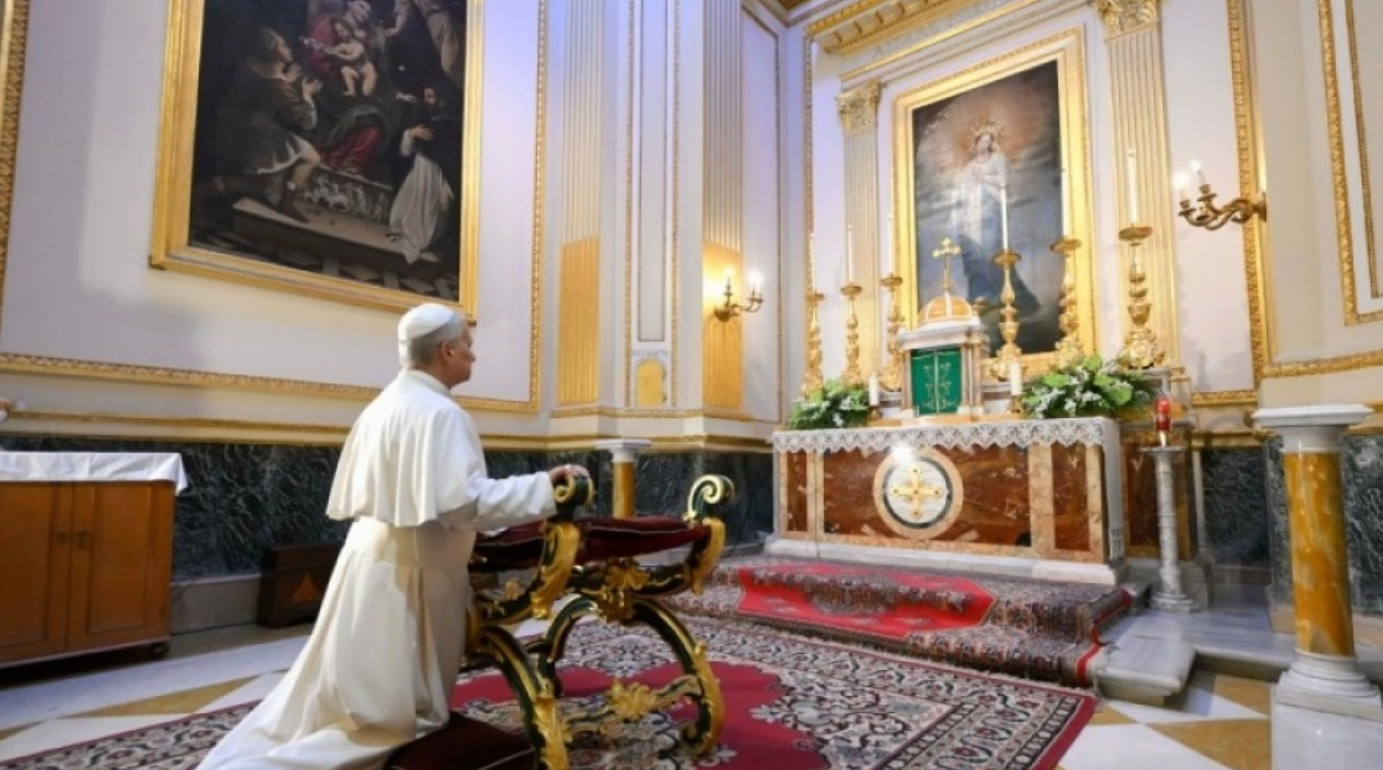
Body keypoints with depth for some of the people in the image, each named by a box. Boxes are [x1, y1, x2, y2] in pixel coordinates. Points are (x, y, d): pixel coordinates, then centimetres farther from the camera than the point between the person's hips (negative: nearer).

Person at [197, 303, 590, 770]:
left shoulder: (383, 405, 10)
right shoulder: (439, 412, -19)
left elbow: (357, 493, 16)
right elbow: (460, 500, -28)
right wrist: (543, 486, -24)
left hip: (372, 563, 9)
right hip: (408, 577, -9)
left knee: (339, 702, 20)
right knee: (392, 715, 4)